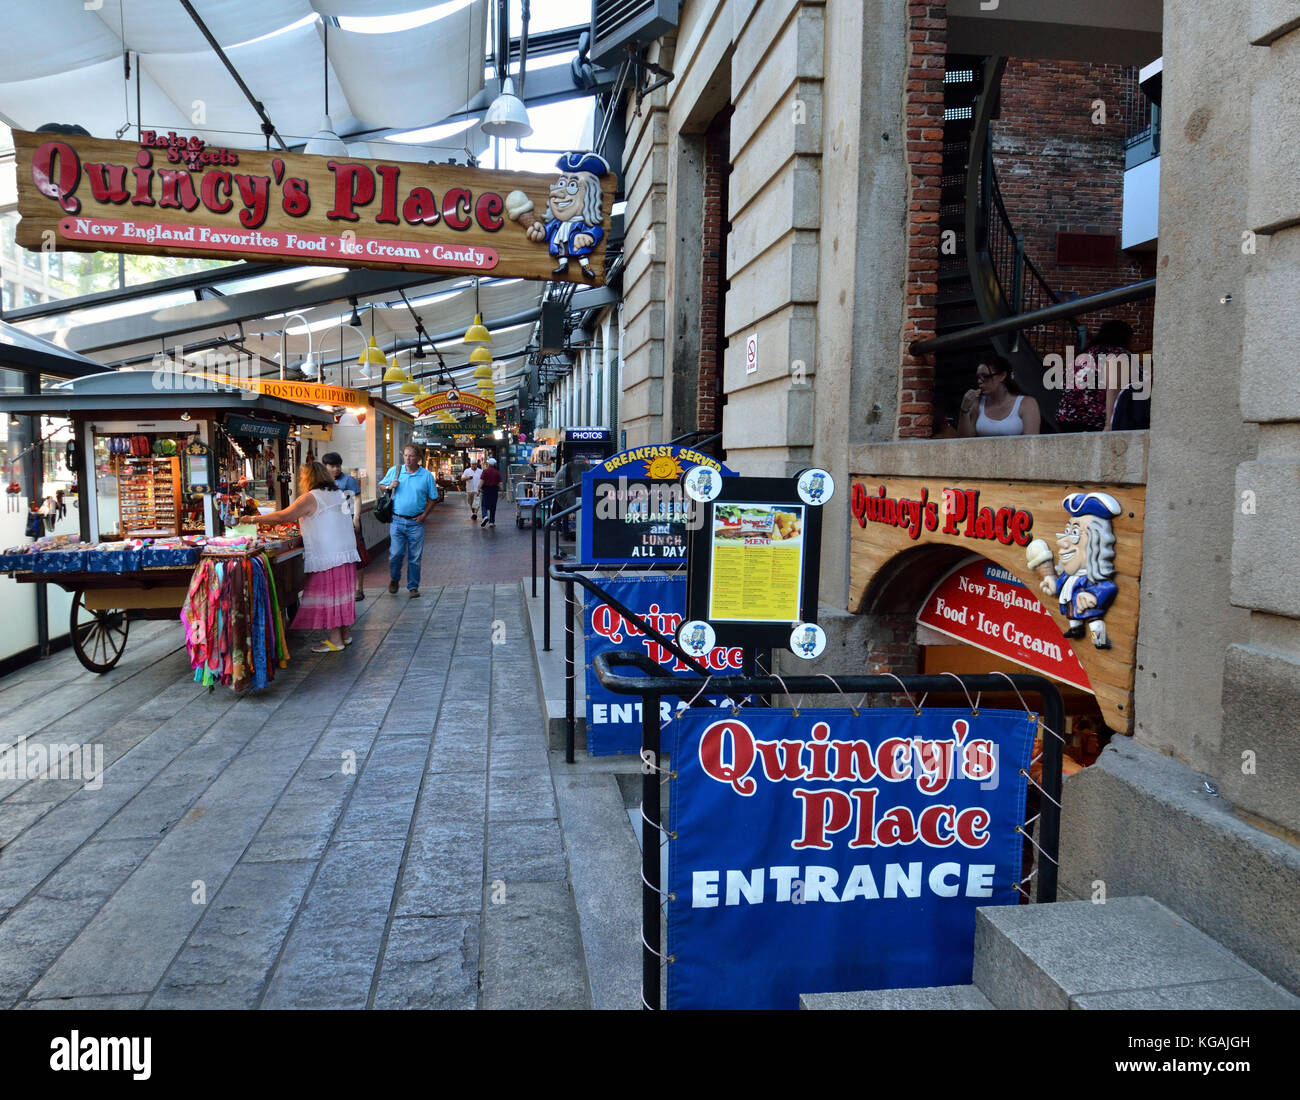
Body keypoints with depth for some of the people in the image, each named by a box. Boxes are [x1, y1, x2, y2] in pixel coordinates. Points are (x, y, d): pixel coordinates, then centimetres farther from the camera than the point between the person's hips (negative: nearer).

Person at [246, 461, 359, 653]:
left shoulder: (311, 498, -10)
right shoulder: (338, 494, 14)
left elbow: (283, 516, -11)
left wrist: (256, 519, -1)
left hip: (327, 556, -8)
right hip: (346, 552, 8)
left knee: (328, 595, -2)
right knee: (342, 593, 13)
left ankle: (335, 639, 1)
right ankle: (346, 633, 19)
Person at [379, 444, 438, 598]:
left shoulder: (426, 475, 2)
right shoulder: (394, 471, 4)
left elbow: (432, 498, 7)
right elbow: (381, 486, 16)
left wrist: (424, 515, -4)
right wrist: (389, 486, -6)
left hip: (416, 522, 0)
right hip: (397, 520, 0)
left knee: (415, 557, 4)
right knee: (395, 553, -6)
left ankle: (413, 586, 16)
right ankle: (394, 579, 21)